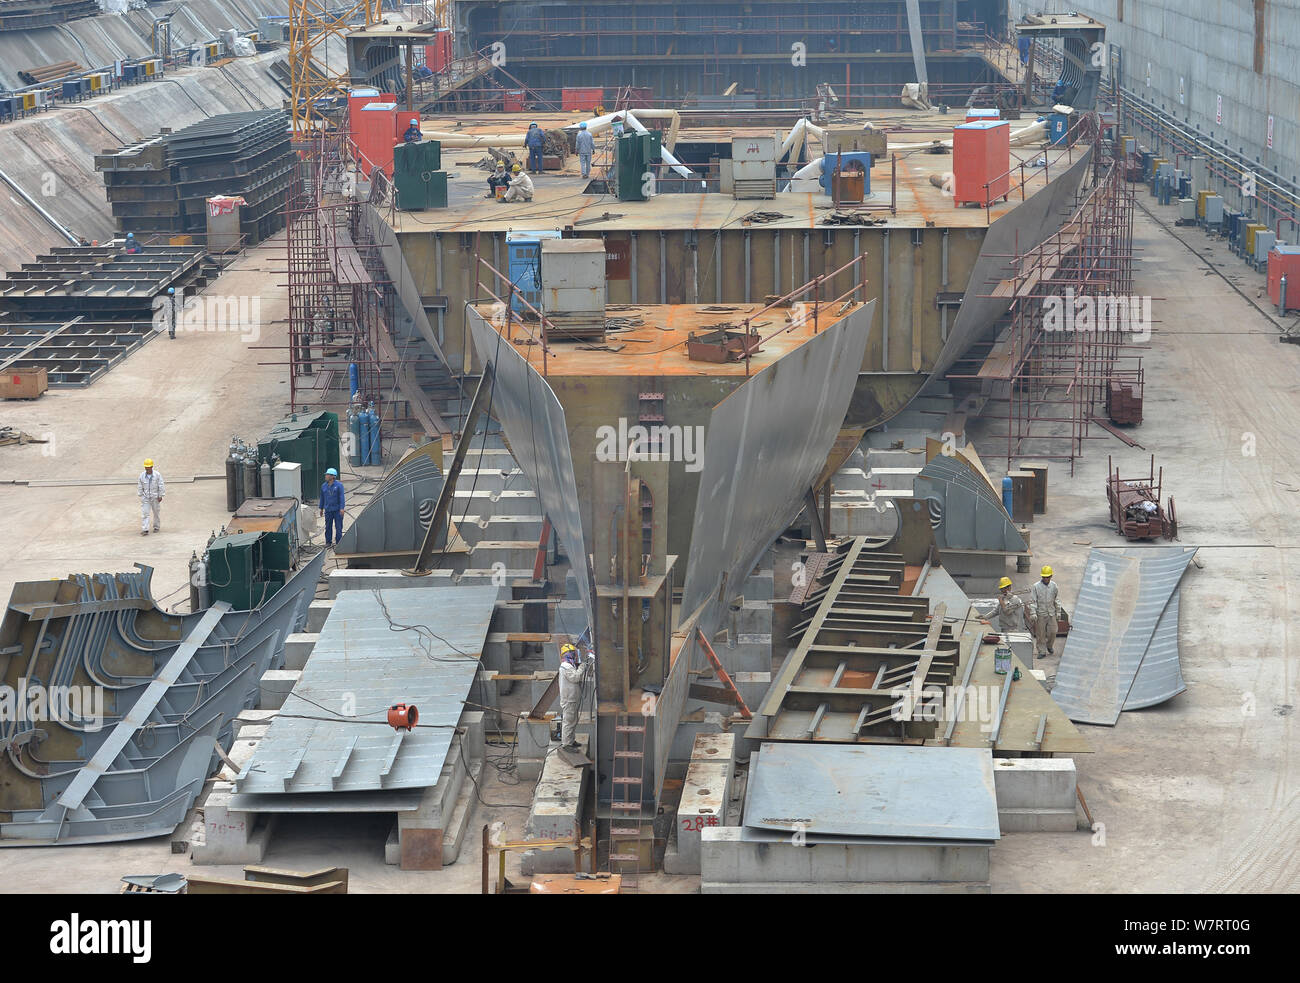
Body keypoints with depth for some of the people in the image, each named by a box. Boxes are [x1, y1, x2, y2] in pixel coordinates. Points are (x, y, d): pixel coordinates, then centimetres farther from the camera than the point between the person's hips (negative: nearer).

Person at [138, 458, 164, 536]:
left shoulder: (157, 475, -12)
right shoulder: (142, 475, -7)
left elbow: (161, 486, -7)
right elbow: (140, 486, 4)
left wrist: (160, 496, -7)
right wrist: (140, 495, 6)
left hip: (155, 497, -1)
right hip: (145, 498, 1)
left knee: (156, 512, 14)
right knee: (145, 513, -8)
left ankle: (157, 527, 32)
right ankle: (145, 530, -12)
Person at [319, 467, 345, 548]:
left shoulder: (339, 485, -6)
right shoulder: (324, 486, 7)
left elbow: (341, 497, -9)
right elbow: (322, 498, 15)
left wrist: (342, 508, -16)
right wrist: (321, 508, 16)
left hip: (337, 510, -4)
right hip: (328, 510, 4)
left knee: (338, 527, 0)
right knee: (328, 527, 6)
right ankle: (328, 542, 16)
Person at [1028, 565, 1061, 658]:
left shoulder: (1054, 586, 5)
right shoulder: (1036, 587, -7)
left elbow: (1057, 600, 15)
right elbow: (1032, 601, -9)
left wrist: (1058, 612, 15)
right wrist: (1033, 614, -16)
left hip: (1051, 613, 3)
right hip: (1040, 615, -3)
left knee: (1052, 632, 1)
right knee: (1040, 634, 1)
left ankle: (1049, 646, 28)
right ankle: (1041, 651, 12)